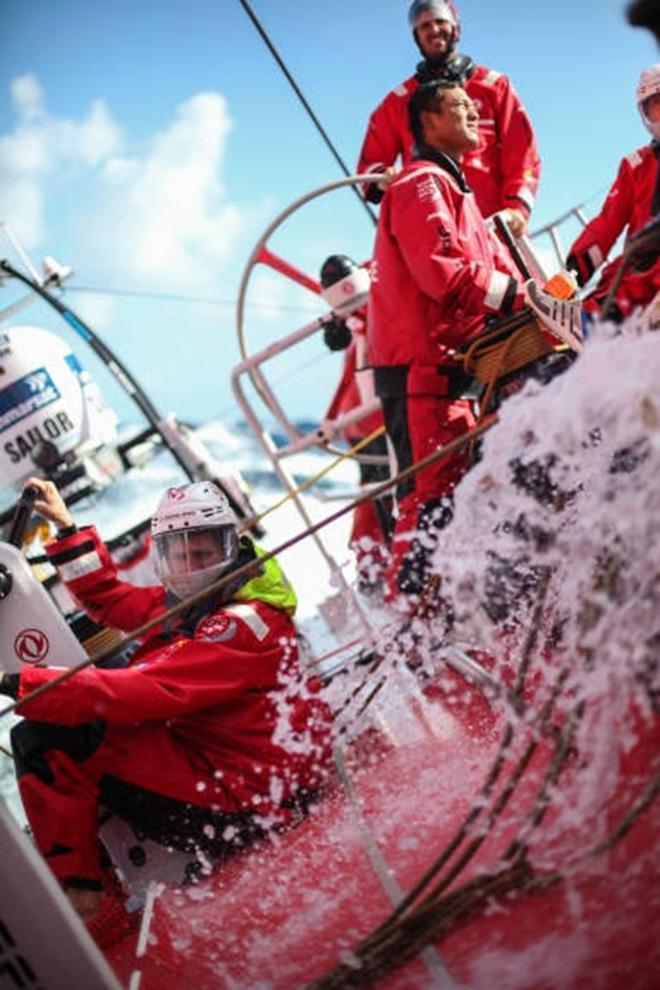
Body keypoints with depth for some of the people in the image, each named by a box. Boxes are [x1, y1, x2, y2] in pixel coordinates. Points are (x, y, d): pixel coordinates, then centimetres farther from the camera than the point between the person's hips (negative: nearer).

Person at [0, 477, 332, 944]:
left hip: (238, 793, -11)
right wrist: (67, 529, 16)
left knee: (43, 740, -17)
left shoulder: (245, 623, -21)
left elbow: (144, 691, -29)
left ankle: (81, 897, -9)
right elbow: (110, 598, 24)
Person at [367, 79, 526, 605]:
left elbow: (493, 266, 17)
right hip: (421, 365, -11)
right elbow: (443, 272, -21)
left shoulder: (455, 191, 27)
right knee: (435, 492, -14)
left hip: (444, 362, 11)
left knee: (454, 490, 14)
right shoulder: (422, 183, -7)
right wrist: (520, 295, -19)